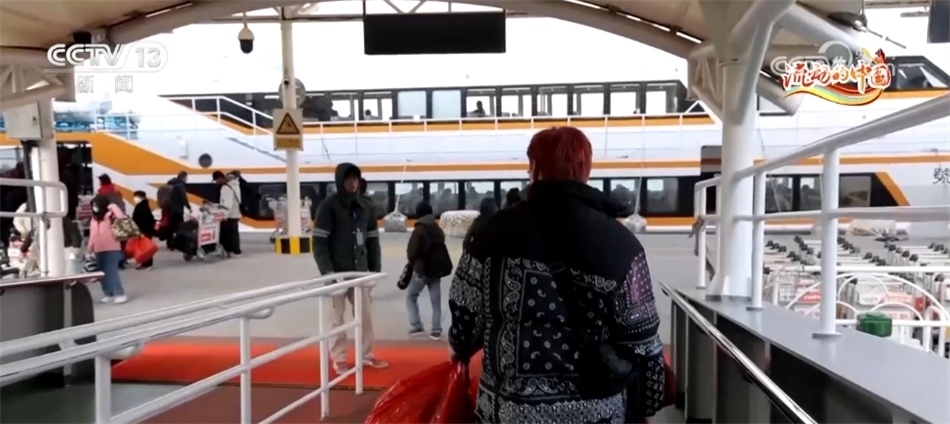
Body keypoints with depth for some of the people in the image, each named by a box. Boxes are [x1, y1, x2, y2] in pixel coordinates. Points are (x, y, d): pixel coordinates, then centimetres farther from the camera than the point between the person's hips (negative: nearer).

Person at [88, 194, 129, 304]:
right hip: (99, 250, 7)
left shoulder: (110, 215, -7)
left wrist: (113, 207, -21)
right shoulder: (94, 219, 13)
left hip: (112, 249, -7)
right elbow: (92, 235, 16)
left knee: (112, 272, -9)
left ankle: (120, 294, -5)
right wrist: (90, 249, 13)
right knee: (103, 274, 11)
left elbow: (122, 218, -29)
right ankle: (108, 294, 20)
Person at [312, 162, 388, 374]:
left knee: (366, 314, 9)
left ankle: (367, 355, 22)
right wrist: (327, 271, -18)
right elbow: (319, 242, -11)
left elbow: (372, 239, 12)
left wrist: (375, 267, 7)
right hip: (337, 272, -5)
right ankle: (339, 359, 15)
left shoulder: (366, 206, 8)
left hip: (360, 271, 5)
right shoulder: (328, 206, -8)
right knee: (337, 316, 4)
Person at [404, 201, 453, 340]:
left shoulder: (419, 230, -13)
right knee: (436, 301, 9)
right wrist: (438, 263, 12)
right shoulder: (438, 229, 11)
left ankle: (416, 325, 4)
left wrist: (413, 262, 3)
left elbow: (412, 251, -15)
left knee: (411, 296, 10)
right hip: (437, 268, 6)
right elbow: (440, 248, 13)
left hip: (422, 269, -6)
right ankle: (436, 330, 9)